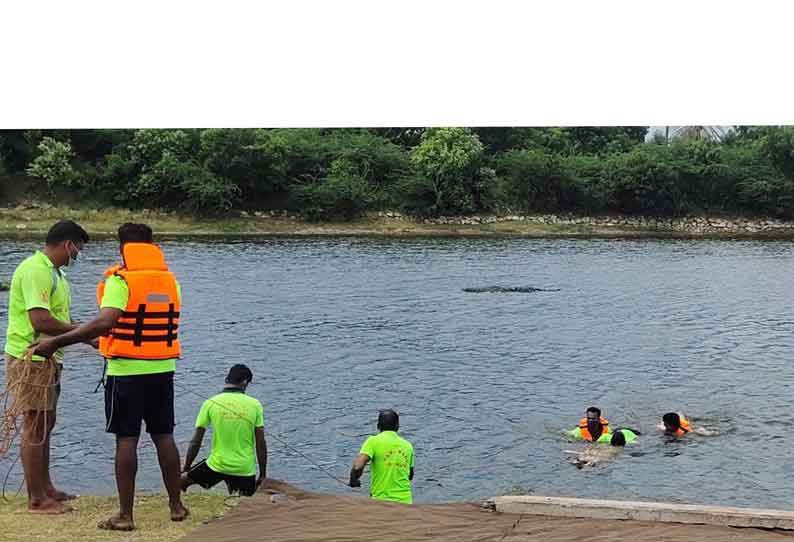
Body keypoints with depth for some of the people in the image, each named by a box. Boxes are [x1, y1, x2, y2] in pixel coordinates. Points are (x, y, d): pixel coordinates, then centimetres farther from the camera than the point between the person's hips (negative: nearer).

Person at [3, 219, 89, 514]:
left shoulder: (54, 272, 14)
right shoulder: (36, 270, -20)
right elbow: (41, 321, -29)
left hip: (47, 359, 10)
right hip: (30, 360, -10)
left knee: (45, 424, 18)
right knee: (35, 428, -3)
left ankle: (45, 487, 30)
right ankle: (36, 499, 5)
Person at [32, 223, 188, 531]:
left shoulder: (120, 281, -12)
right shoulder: (170, 280, 7)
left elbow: (104, 323, -26)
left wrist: (56, 343, -24)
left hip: (126, 371, -5)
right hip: (163, 370, 5)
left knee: (126, 439, 1)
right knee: (163, 436, 14)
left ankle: (125, 515, 4)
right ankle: (176, 505, 21)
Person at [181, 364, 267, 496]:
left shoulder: (210, 403, -3)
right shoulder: (255, 405, -1)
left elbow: (196, 442, -1)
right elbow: (261, 444, -1)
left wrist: (185, 471, 11)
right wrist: (263, 475, 9)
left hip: (217, 465, -1)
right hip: (245, 469, 1)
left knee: (180, 482, 19)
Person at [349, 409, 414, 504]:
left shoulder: (374, 441, -5)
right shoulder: (407, 445, 10)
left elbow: (357, 467, -18)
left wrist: (353, 479, 2)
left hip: (382, 500, -4)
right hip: (405, 501, 5)